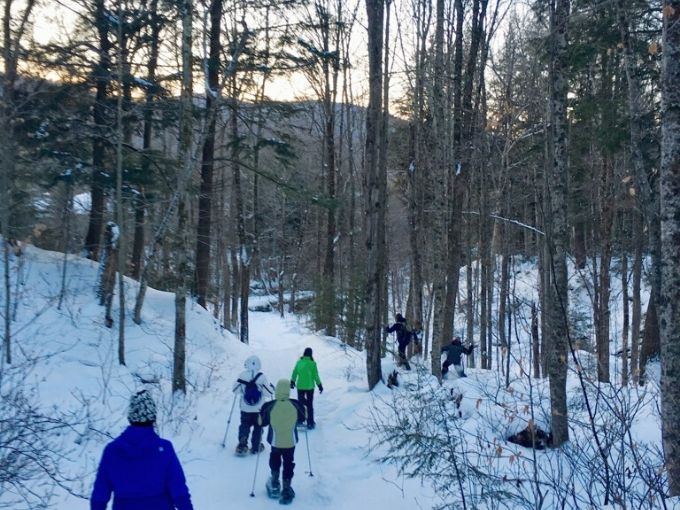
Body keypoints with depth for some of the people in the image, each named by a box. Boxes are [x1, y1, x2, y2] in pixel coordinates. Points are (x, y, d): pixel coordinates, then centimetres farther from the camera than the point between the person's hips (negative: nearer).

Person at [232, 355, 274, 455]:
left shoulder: (242, 376, -10)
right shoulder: (261, 377, -14)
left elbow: (235, 390, -1)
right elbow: (269, 392, -10)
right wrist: (271, 387, 11)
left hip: (245, 409, 1)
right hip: (259, 409, -1)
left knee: (244, 426, 13)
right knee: (258, 427, 14)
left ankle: (242, 445, 1)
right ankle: (255, 447, 18)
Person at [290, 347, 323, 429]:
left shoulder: (299, 362, -4)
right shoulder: (312, 363, -12)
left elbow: (294, 373, 4)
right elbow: (316, 376, -9)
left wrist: (292, 382, 19)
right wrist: (320, 385, 1)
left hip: (300, 386, 2)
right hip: (310, 387, -1)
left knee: (300, 403, 14)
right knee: (310, 405, 9)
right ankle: (310, 423, 13)